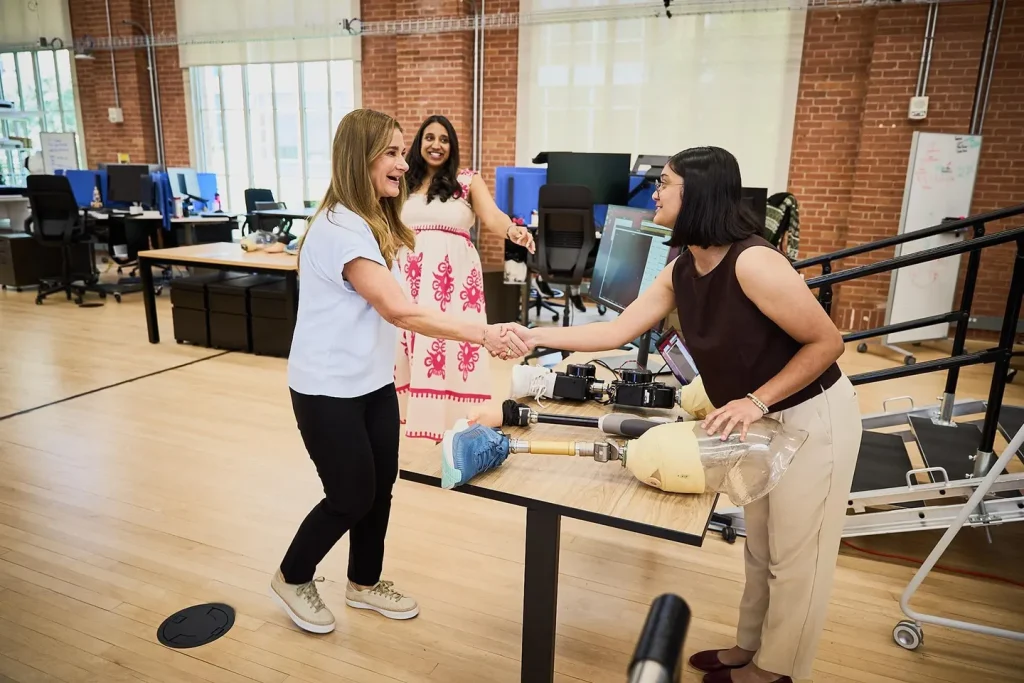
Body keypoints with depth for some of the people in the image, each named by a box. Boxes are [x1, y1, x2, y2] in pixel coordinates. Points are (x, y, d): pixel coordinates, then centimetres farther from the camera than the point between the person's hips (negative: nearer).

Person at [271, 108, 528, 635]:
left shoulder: (373, 222, 10)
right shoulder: (341, 228, -23)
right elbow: (400, 311, -31)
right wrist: (482, 333, -35)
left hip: (372, 381, 9)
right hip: (329, 389, -9)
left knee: (380, 486, 13)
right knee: (352, 496, 4)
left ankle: (364, 583, 35)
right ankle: (291, 579, 30)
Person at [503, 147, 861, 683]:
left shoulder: (753, 262, -28)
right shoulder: (680, 271, -3)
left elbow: (828, 342, -22)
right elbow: (618, 330, -2)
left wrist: (755, 401, -25)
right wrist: (536, 336, -7)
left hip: (813, 417, -8)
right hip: (764, 419, 8)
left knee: (795, 555, 10)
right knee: (760, 546, 21)